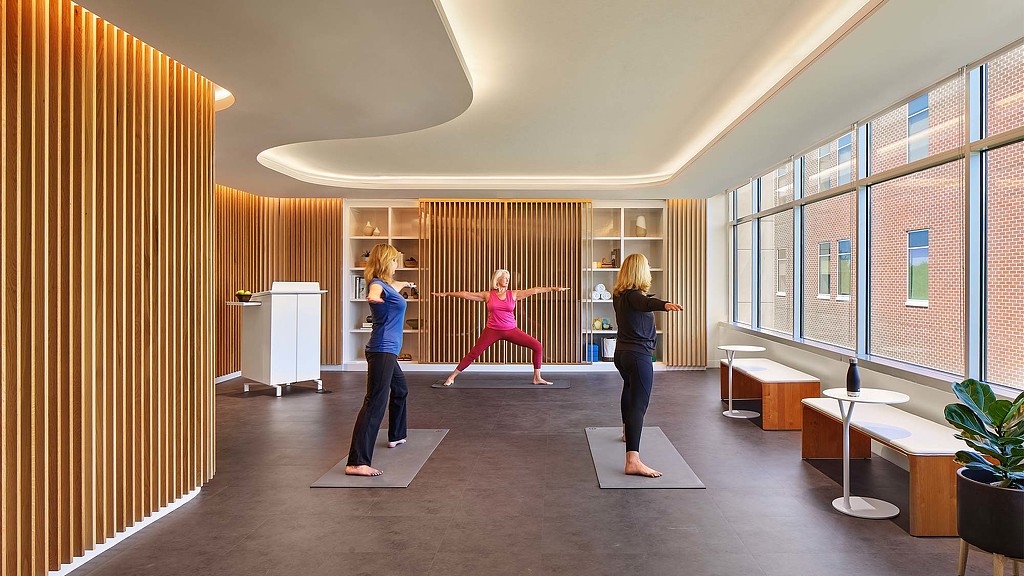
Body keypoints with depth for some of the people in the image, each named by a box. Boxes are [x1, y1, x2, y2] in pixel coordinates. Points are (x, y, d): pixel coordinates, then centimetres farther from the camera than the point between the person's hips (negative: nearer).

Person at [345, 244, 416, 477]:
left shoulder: (387, 283, 17)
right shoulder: (377, 283, -11)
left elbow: (395, 286, 43)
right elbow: (373, 293, -37)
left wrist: (406, 284, 65)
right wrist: (374, 297, -61)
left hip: (388, 352, 11)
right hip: (382, 351, -11)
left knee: (400, 390, 30)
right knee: (375, 404, -18)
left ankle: (396, 436, 48)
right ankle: (357, 462, -24)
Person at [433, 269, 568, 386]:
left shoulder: (513, 294, 2)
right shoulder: (488, 295, 0)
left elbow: (534, 290, -1)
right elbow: (466, 294, 2)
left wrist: (553, 288, -4)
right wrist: (446, 294, 3)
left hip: (511, 331, 2)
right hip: (492, 331, -2)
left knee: (538, 347, -7)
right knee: (473, 354, -4)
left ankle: (537, 378, 4)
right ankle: (452, 377, 11)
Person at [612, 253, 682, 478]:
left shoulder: (619, 295, 11)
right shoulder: (634, 295, -17)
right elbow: (647, 303, -42)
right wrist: (665, 305, -63)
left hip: (621, 353, 10)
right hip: (638, 356, -10)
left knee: (629, 388, 35)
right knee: (639, 404, -18)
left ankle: (627, 430, 56)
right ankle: (633, 460, -29)